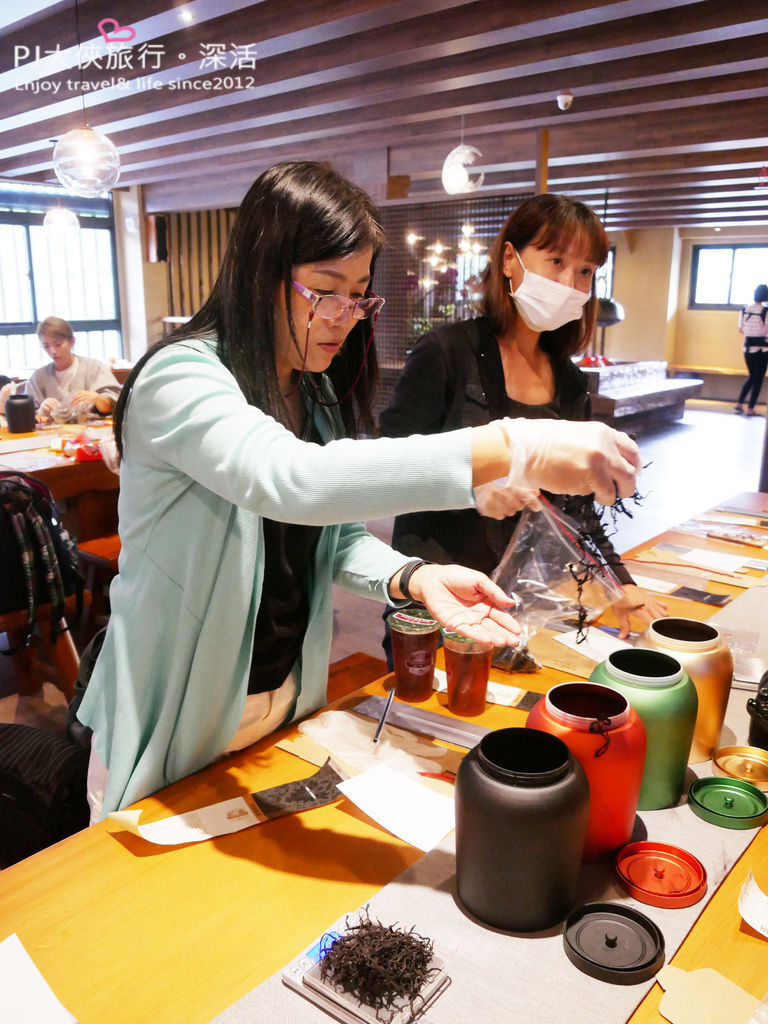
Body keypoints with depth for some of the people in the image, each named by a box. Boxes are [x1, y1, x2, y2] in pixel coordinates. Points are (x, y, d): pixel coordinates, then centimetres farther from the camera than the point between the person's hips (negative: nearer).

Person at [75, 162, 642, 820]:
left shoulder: (319, 395, 3)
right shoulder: (182, 377, -23)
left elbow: (340, 536, 3)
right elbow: (293, 481, -42)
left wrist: (414, 579, -19)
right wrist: (512, 450, -47)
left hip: (285, 705, 7)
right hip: (175, 731, -6)